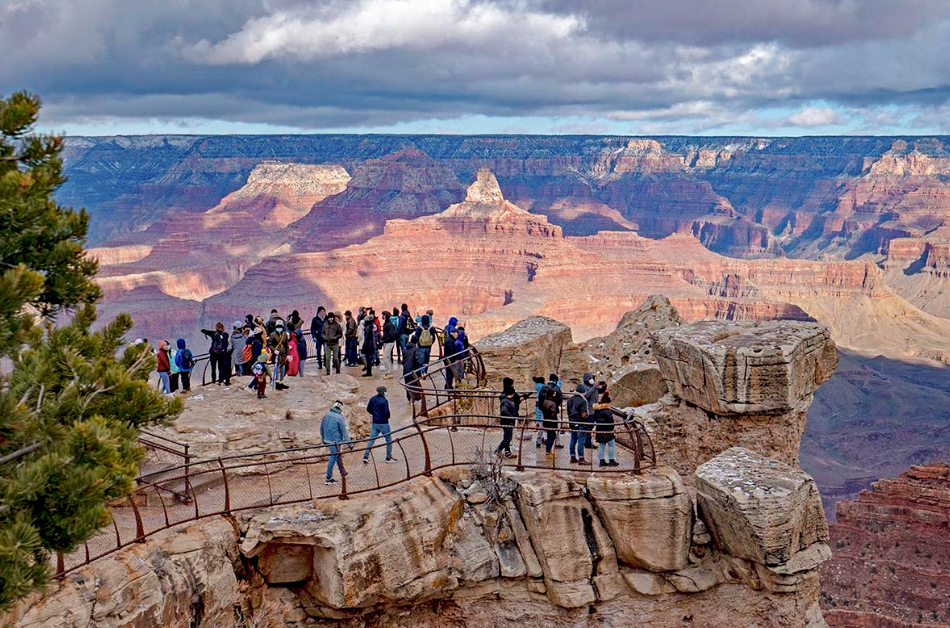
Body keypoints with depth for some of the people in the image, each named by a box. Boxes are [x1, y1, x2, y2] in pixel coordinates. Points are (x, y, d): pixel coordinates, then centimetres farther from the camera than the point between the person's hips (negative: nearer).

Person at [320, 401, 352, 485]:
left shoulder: (326, 415, 4)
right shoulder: (339, 417, -17)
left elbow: (321, 427, 14)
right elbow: (344, 432, -15)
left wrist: (323, 438, 28)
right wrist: (350, 443, -9)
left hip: (327, 440, 8)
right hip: (335, 441, -8)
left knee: (338, 455, 25)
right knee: (333, 458, 0)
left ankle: (342, 472, 40)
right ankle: (329, 479, 3)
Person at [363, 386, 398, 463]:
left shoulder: (372, 399, 3)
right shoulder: (384, 401, -17)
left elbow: (368, 409, 12)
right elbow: (387, 413, -19)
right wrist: (387, 417, 2)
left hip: (375, 423, 6)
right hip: (383, 423, -6)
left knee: (371, 440, 7)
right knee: (389, 440, 10)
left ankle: (365, 456, -2)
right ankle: (389, 457, 14)